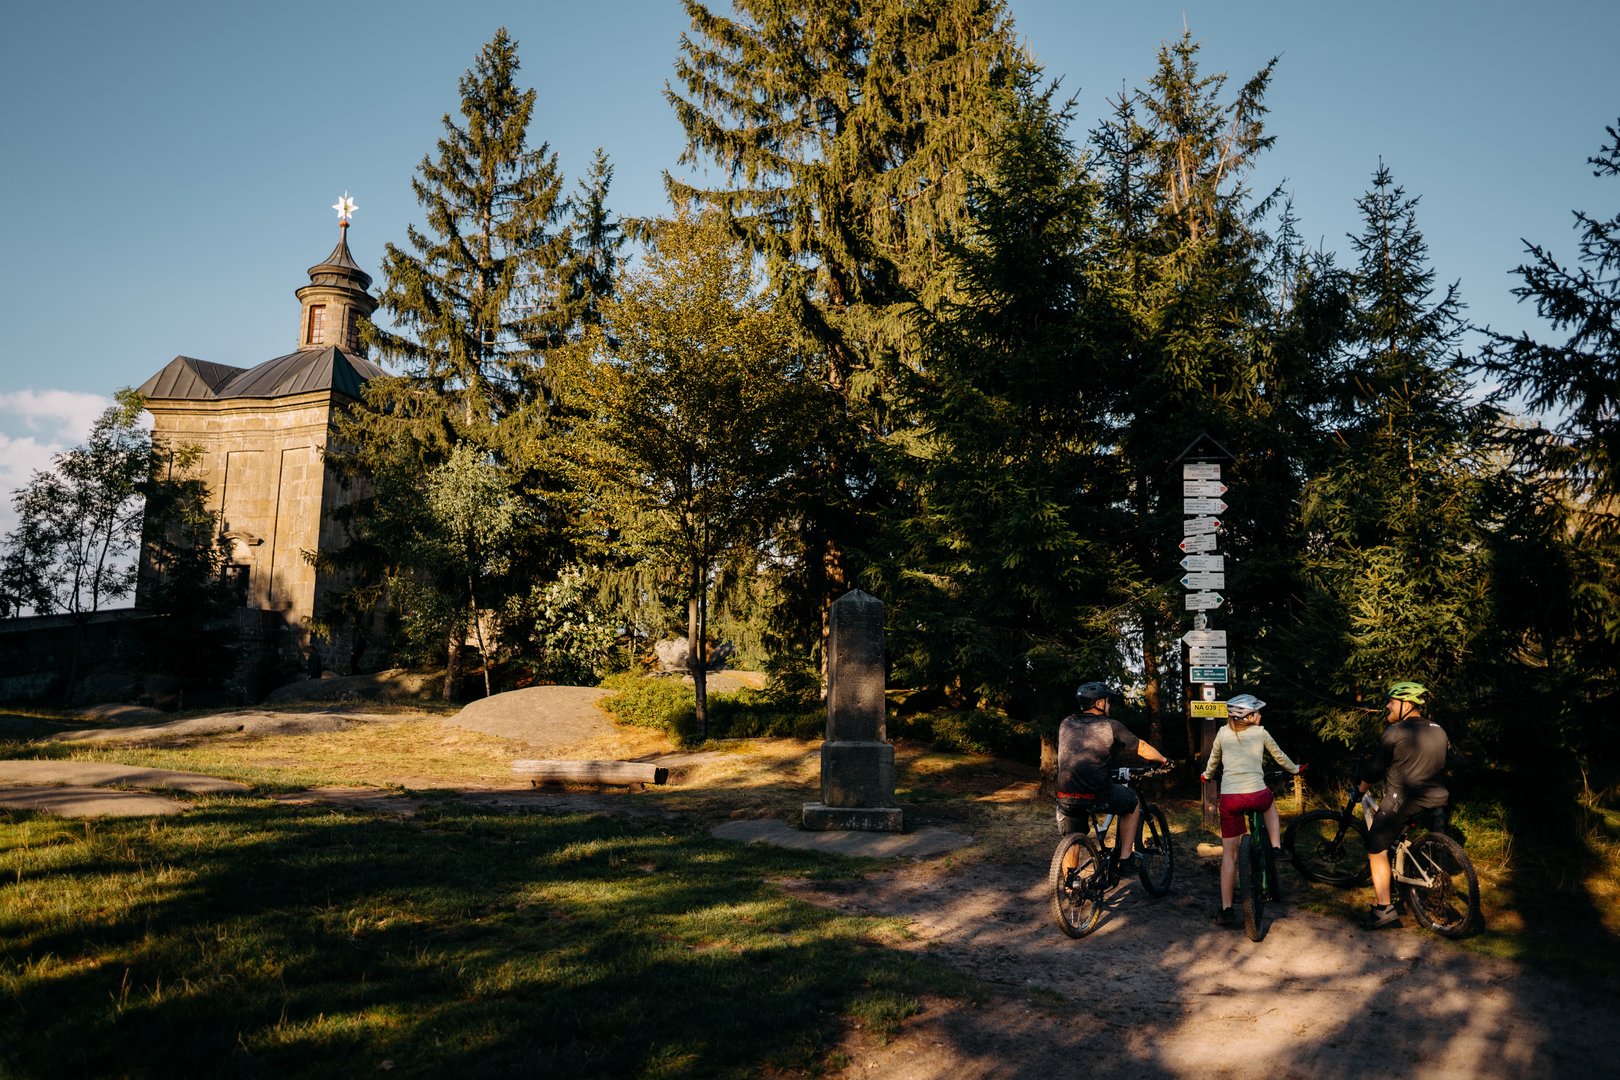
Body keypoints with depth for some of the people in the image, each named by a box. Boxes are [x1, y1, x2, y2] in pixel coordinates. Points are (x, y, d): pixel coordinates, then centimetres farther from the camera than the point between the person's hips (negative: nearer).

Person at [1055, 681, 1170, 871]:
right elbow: (1142, 749, 10)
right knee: (1132, 802, 26)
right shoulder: (1110, 726, 0)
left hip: (1067, 798, 4)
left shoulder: (1066, 724, 12)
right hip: (1098, 797, -4)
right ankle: (1125, 858, 25)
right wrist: (1163, 760, 30)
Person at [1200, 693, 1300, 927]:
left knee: (1229, 854, 8)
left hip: (1229, 798, 1)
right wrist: (1295, 770, 42)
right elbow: (1279, 757, 22)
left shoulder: (1223, 733, 10)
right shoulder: (1261, 733, 6)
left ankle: (1226, 909, 6)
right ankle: (1277, 848, 25)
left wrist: (1206, 776, 46)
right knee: (1270, 805, 39)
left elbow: (1213, 760, 25)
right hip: (1256, 794, -1)